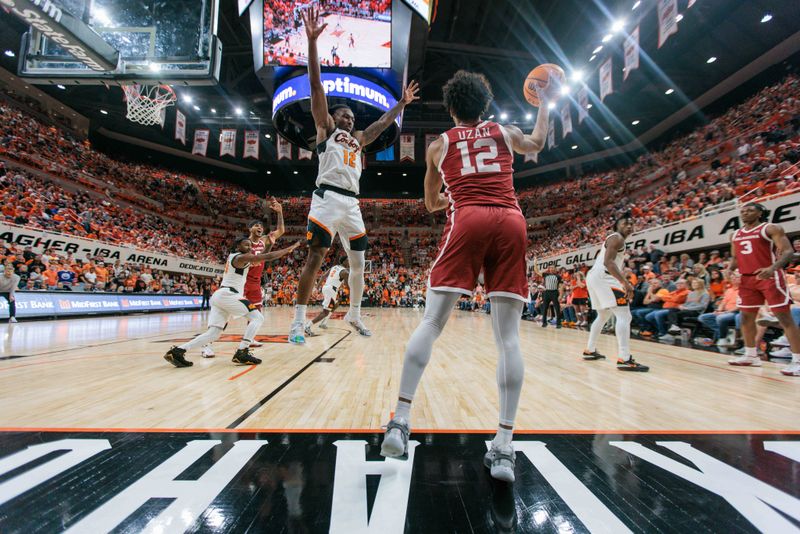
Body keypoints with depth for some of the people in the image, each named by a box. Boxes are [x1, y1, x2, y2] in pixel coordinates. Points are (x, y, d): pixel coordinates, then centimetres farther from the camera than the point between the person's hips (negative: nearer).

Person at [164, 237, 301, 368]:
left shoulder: (233, 256, 22)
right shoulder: (241, 257, -6)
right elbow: (268, 257, -14)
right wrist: (291, 248, -9)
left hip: (219, 295, 10)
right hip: (228, 294, -10)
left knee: (213, 334, 6)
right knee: (257, 317, -8)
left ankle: (178, 350, -3)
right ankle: (242, 352, -16)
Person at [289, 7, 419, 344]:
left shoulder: (358, 139, 28)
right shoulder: (325, 127, 13)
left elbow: (383, 122, 38)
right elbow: (316, 85, 5)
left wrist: (402, 102, 42)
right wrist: (312, 40, -1)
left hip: (351, 203, 7)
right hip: (327, 198, -6)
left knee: (358, 263, 8)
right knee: (315, 258, -12)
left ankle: (354, 315, 23)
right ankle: (298, 322, -7)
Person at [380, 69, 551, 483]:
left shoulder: (439, 144, 23)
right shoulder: (505, 133, 26)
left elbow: (432, 204, 28)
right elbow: (537, 143, 47)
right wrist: (544, 102, 61)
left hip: (467, 221, -1)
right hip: (511, 222, 2)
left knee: (431, 322, -3)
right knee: (509, 335, -2)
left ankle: (400, 420, -9)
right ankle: (504, 447, -1)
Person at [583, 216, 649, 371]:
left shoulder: (613, 239, 25)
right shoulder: (617, 238, -7)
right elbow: (608, 262, -22)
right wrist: (625, 282, -30)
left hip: (594, 277, 11)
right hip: (602, 277, -11)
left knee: (603, 315, 23)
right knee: (624, 315, -13)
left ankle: (590, 351, 29)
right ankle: (624, 359, -18)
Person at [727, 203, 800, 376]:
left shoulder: (771, 228, -4)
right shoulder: (735, 235, 13)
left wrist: (773, 268, -30)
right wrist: (730, 269, 1)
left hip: (770, 277, -6)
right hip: (747, 279, 7)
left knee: (784, 317, -6)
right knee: (746, 317, 10)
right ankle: (751, 355, 21)